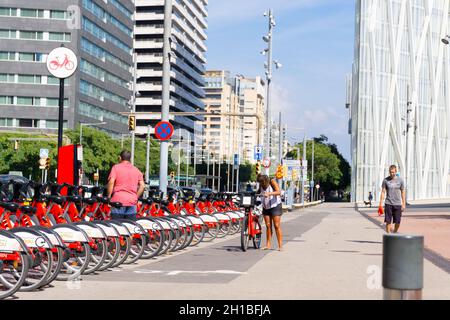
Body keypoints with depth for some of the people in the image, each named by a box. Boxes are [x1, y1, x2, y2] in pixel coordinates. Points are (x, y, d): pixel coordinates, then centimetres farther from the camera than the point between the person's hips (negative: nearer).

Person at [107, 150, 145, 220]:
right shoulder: (136, 170, 14)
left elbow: (111, 182, -10)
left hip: (118, 200, -3)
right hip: (132, 201, 3)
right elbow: (142, 186, 7)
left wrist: (109, 196, -2)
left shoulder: (116, 167, 3)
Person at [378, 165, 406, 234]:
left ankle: (395, 233, 28)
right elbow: (383, 192, 3)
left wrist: (404, 204, 2)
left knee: (398, 222, 3)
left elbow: (403, 192, 6)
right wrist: (381, 203, -3)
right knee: (388, 221, -5)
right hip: (388, 203, -1)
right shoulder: (385, 180, 0)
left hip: (398, 204, 1)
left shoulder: (400, 180, 2)